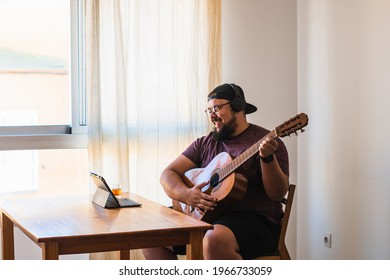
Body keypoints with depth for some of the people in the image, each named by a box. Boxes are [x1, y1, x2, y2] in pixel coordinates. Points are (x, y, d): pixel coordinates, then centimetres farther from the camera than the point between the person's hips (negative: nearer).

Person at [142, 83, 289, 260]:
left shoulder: (265, 141, -3)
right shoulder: (205, 143, 14)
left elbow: (278, 194, -12)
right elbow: (168, 174, 8)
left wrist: (268, 158, -29)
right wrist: (187, 195, -13)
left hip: (256, 219, -6)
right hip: (204, 218, 6)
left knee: (215, 240, -37)